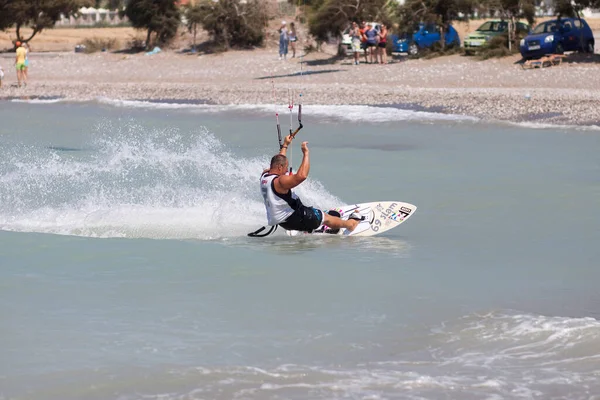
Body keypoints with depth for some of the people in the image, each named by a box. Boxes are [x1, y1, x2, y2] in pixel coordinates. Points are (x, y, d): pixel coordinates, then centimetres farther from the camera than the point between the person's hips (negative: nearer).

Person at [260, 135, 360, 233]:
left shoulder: (264, 175, 0)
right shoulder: (280, 181, -28)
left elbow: (277, 161, 22)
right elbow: (302, 175, -41)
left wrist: (285, 146, 32)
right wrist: (305, 153, -33)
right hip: (292, 218, -9)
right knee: (326, 217, 12)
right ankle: (350, 224, 32)